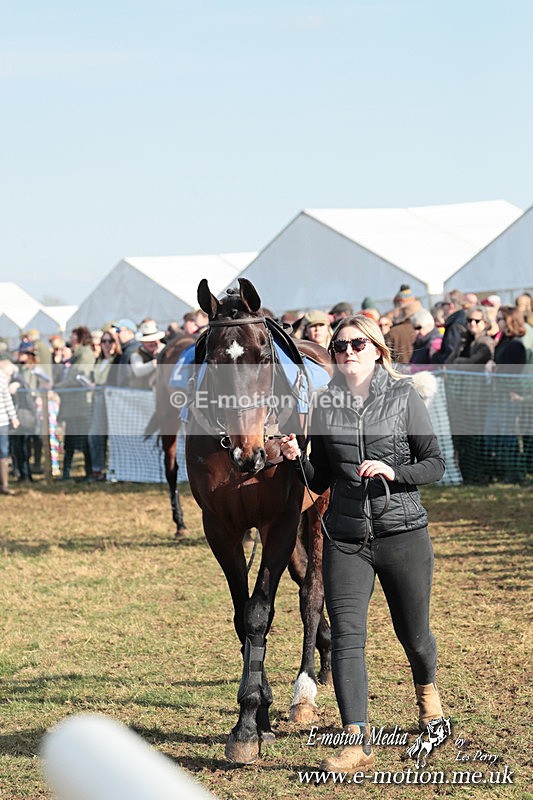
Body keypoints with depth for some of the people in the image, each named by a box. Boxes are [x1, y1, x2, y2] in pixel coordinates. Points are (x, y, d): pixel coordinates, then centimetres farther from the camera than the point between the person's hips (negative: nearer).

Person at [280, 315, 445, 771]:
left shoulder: (403, 396, -2)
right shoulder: (327, 404, 5)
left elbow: (435, 465, -1)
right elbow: (320, 481, 11)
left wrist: (394, 472, -18)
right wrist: (296, 459, -9)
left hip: (403, 532, -2)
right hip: (346, 538, 2)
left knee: (413, 633, 14)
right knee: (346, 635, -12)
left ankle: (427, 689, 48)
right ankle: (357, 742, -15)